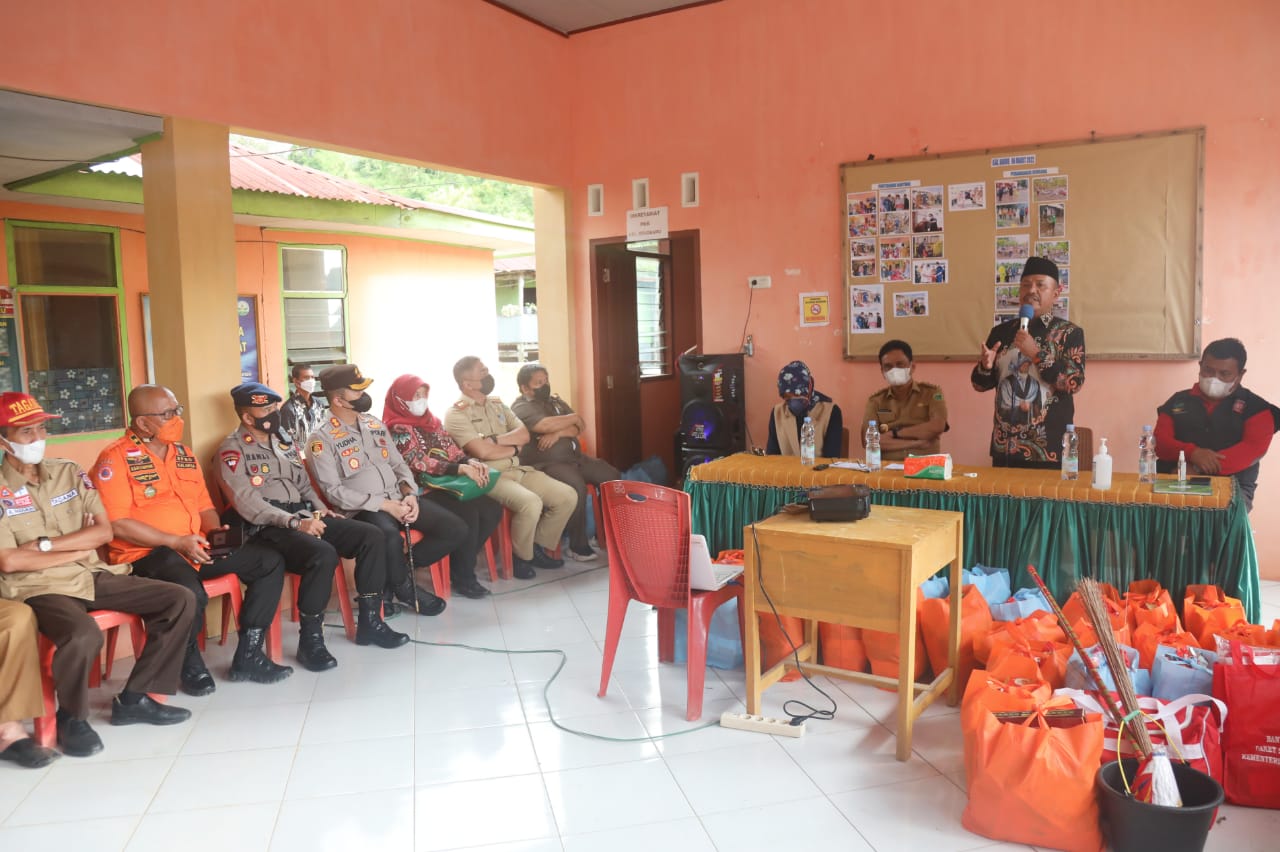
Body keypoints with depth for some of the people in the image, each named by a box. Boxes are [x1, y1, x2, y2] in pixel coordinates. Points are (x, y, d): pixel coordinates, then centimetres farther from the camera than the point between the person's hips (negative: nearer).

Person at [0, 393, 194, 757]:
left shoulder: (69, 472, 9)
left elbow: (104, 530, 2)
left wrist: (46, 544, -9)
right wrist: (76, 550, -7)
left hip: (92, 575, 6)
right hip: (39, 587, -6)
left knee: (180, 600, -6)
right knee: (84, 635, -37)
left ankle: (135, 698, 3)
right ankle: (72, 717, -5)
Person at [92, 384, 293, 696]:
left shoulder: (183, 452, 16)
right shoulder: (116, 458, -7)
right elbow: (117, 524, -15)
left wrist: (216, 531, -1)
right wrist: (176, 541, -17)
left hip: (196, 547, 8)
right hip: (145, 554, -8)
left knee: (270, 561, -3)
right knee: (190, 593, -37)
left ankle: (248, 657, 1)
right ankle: (190, 664, -4)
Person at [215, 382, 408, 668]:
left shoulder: (284, 440, 20)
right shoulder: (232, 449, -4)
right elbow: (246, 502, -17)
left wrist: (320, 509, 5)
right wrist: (295, 522, -25)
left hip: (305, 517, 8)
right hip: (268, 528, -8)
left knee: (371, 536, -9)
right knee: (323, 554, -35)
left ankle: (370, 622, -3)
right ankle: (310, 639, -21)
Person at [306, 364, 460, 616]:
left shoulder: (375, 424, 14)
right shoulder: (322, 439, -6)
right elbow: (334, 491, -13)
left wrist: (410, 494, -5)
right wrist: (384, 504, -18)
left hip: (399, 499, 7)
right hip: (361, 510, -7)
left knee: (456, 530, -9)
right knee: (390, 534, -40)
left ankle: (396, 571, 3)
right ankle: (405, 587, -8)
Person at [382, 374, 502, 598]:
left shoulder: (433, 421, 17)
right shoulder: (397, 429, -7)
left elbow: (453, 451, 12)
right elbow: (419, 463, -18)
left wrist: (471, 461, -11)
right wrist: (462, 469, -25)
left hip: (449, 484, 7)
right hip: (422, 490, -7)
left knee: (493, 509, -13)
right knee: (467, 514, -28)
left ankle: (463, 562, 3)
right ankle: (462, 576, -12)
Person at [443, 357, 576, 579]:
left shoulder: (497, 404, 16)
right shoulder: (456, 413, -7)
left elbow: (524, 435, 6)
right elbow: (483, 451, -18)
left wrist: (495, 439, -11)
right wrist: (514, 448, -1)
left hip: (518, 470, 8)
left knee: (567, 496, -6)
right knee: (530, 503, -34)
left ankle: (539, 547, 10)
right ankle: (521, 556, -8)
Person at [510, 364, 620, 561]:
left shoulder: (556, 402, 19)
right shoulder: (521, 408, -5)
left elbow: (579, 428, 7)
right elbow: (546, 425, -23)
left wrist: (558, 433, -14)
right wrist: (574, 417, -7)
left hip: (575, 457, 8)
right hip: (546, 464, -8)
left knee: (613, 477, -3)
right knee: (577, 486, -33)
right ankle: (578, 545, -20)